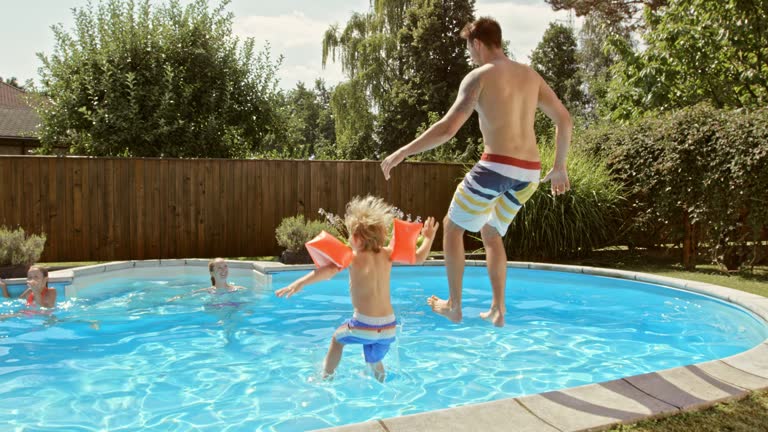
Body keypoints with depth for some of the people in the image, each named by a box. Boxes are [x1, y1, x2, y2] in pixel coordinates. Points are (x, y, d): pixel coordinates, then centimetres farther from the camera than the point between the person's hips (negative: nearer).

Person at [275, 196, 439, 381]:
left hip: (364, 326, -4)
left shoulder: (354, 257, -9)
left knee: (338, 337, 26)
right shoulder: (387, 254, 4)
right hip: (388, 326, 4)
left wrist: (299, 283, -29)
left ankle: (326, 377, 34)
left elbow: (328, 270, -25)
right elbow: (419, 257, 11)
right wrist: (429, 237, 27)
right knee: (374, 361, 28)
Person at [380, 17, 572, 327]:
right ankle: (498, 309, 22)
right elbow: (564, 121, 16)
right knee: (491, 234, 25)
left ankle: (454, 305, 18)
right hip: (529, 173, 7)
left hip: (496, 166, -7)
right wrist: (559, 167, 25)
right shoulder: (530, 75, 15)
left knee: (452, 227, 15)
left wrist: (402, 152, -9)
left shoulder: (479, 77, -5)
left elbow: (447, 128, -16)